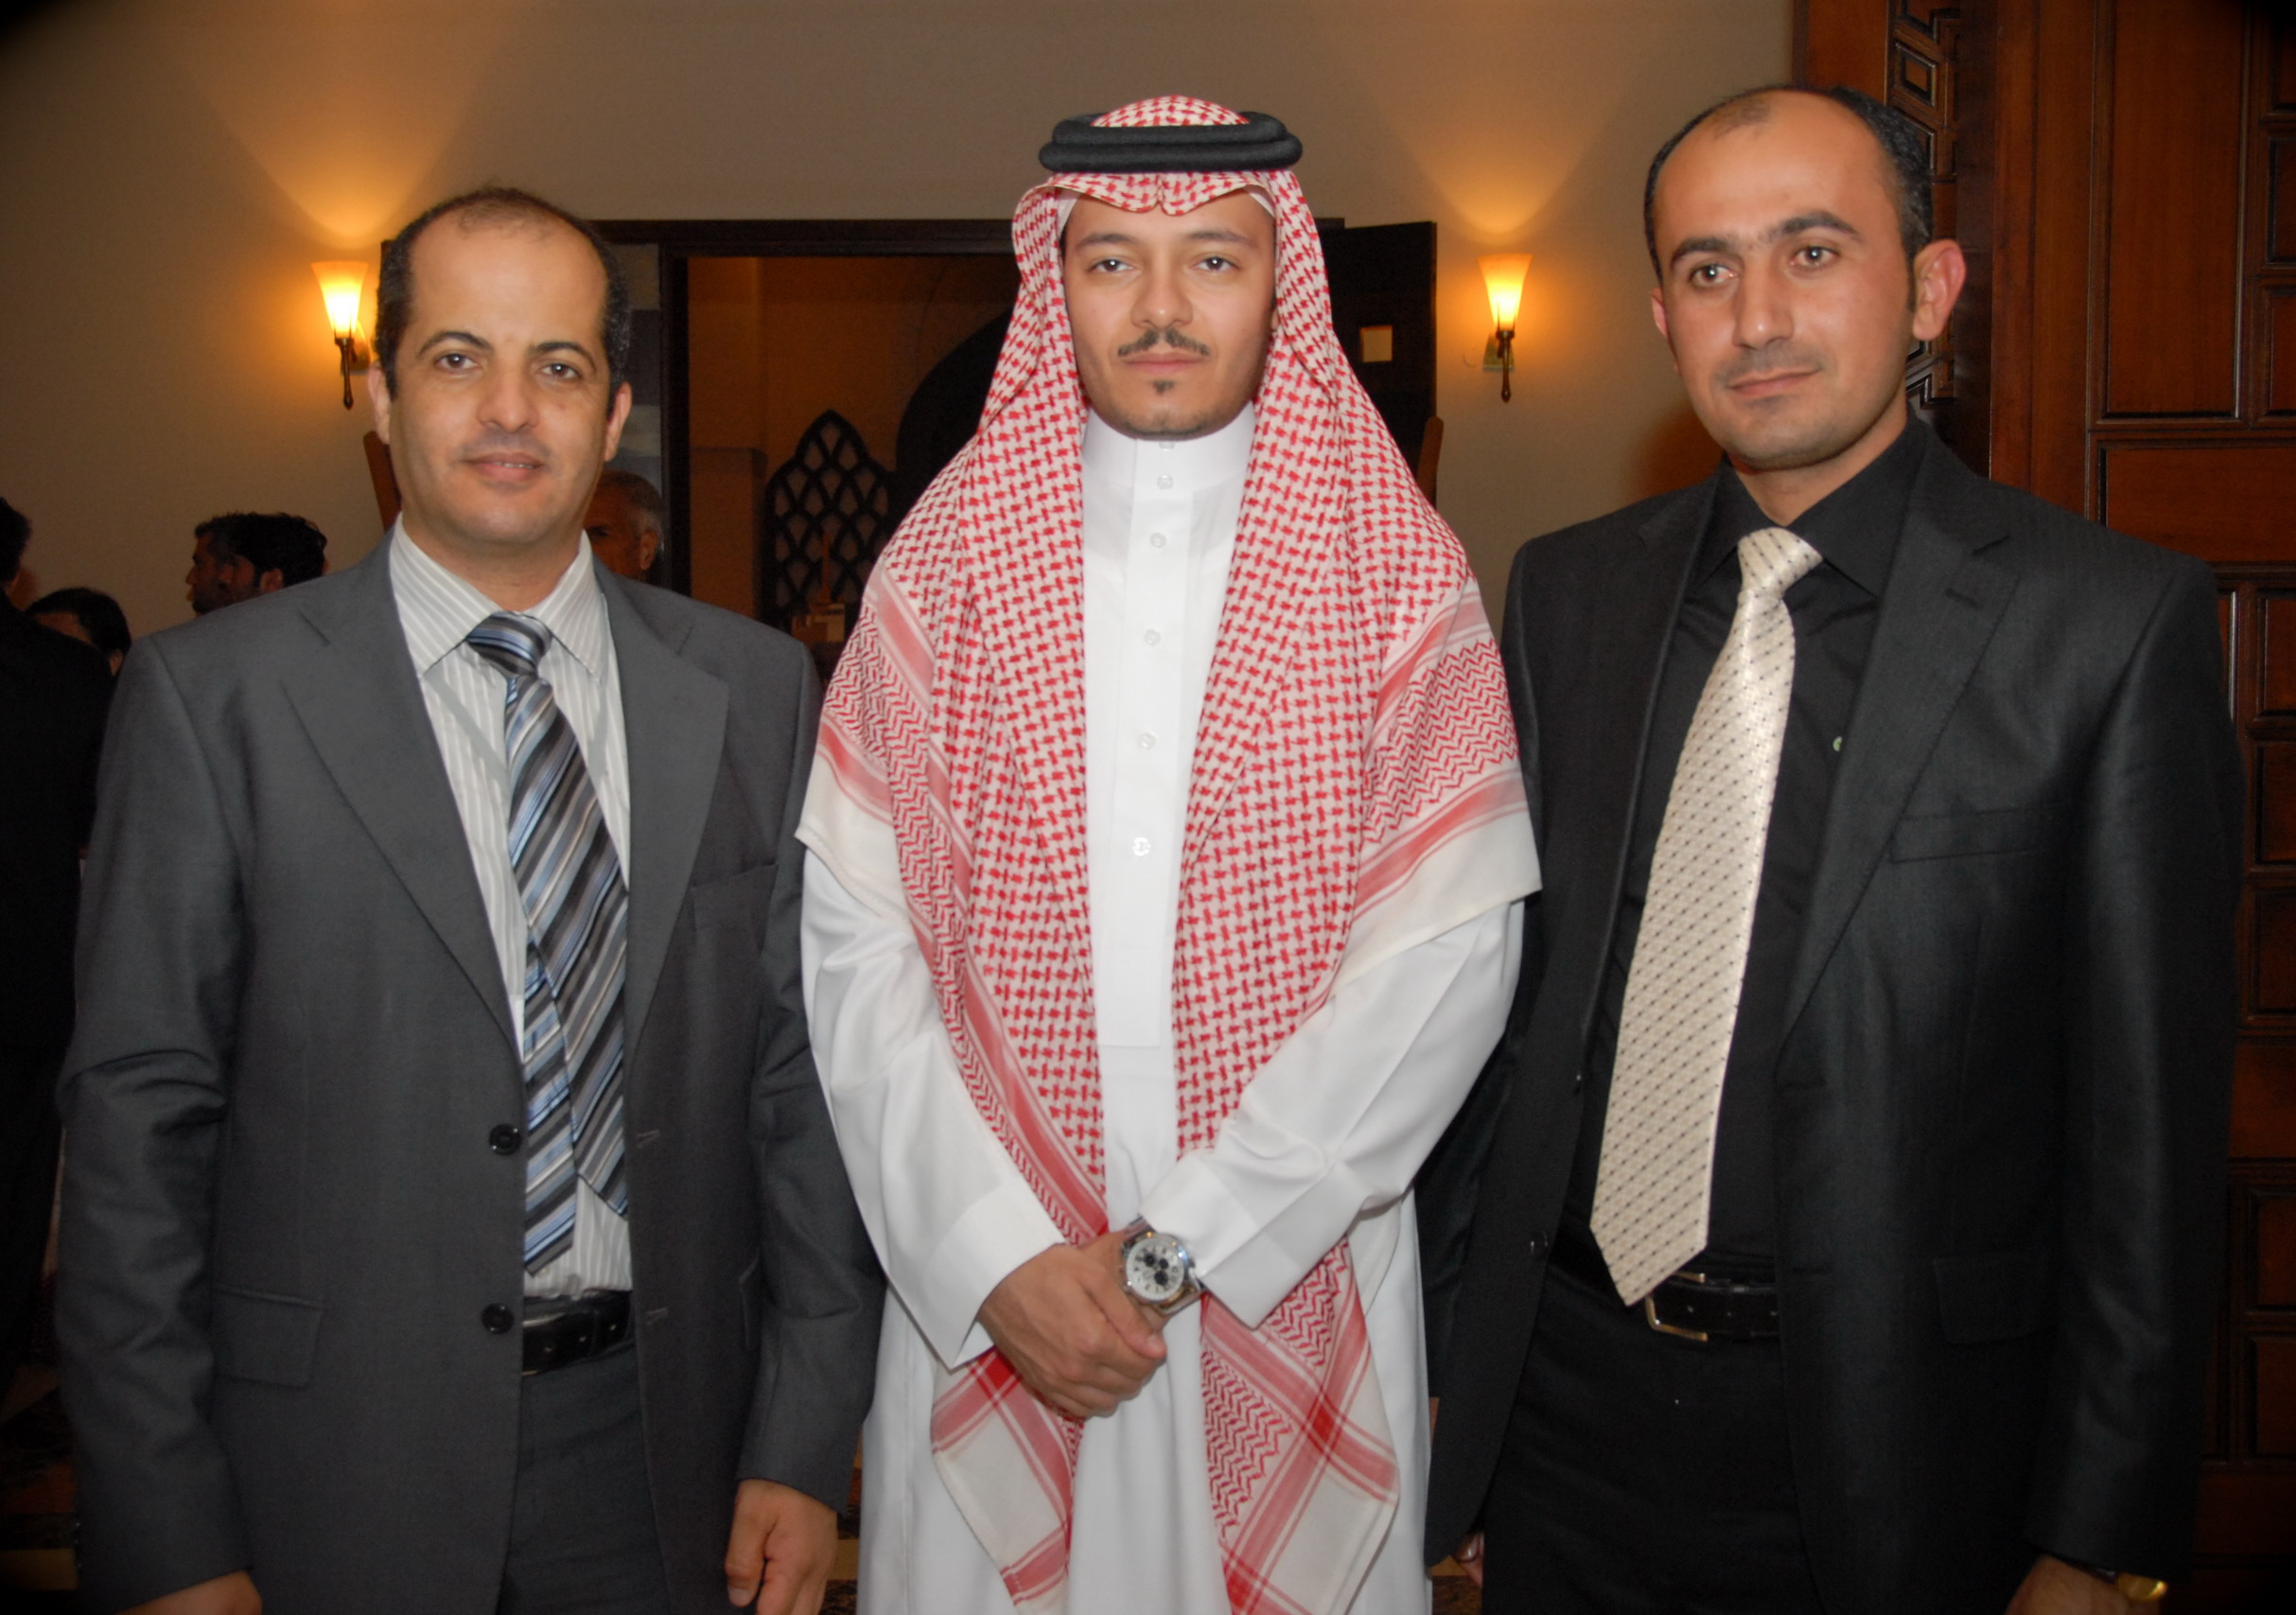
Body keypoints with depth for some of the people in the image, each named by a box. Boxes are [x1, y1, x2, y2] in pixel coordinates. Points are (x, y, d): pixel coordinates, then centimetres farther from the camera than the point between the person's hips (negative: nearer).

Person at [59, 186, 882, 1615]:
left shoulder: (755, 688, 1)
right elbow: (140, 1121, -6)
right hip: (332, 1471, -2)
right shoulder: (211, 695, -6)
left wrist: (807, 1444, -1)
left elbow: (800, 1075, 1)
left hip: (662, 1449, 2)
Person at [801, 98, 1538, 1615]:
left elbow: (1445, 959, -10)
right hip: (984, 1298, 1)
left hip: (1294, 1293, 0)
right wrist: (1000, 1258, -11)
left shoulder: (1404, 578, -3)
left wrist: (1179, 1248, -13)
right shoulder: (943, 566, 1)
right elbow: (857, 946, -3)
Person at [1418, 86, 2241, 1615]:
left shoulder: (2113, 618, -10)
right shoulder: (1568, 589, 3)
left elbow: (2151, 1124, -9)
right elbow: (1508, 980, 7)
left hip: (1885, 1435, -3)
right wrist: (1445, 1349, 8)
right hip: (1561, 1404, 4)